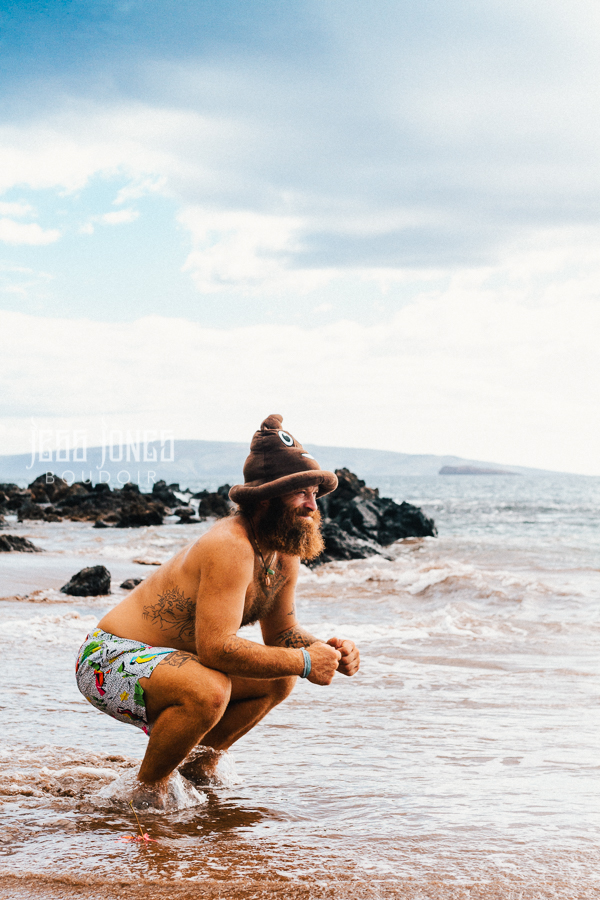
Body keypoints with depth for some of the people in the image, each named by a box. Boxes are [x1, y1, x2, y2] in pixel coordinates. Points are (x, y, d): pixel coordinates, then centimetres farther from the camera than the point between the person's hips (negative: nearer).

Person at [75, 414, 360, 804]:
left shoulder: (286, 554, 3)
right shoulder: (230, 548, -28)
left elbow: (282, 632, 14)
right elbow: (216, 646, -34)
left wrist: (324, 650, -8)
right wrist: (303, 662, -26)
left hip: (154, 660, 10)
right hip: (108, 663, -10)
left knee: (278, 680, 9)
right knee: (208, 691, -35)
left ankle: (199, 765, 21)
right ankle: (148, 790, -10)